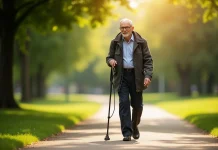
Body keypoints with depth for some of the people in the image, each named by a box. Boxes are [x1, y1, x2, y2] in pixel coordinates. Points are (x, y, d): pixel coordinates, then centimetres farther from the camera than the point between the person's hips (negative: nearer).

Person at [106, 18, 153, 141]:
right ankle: (127, 133, -8)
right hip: (122, 77, 0)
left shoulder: (141, 42, 0)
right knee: (124, 103, -9)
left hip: (136, 77, 0)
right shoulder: (115, 42, 5)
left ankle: (134, 126, 34)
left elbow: (148, 60, -1)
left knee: (137, 104, 6)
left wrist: (148, 76, -14)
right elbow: (109, 57, 15)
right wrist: (110, 61, -10)